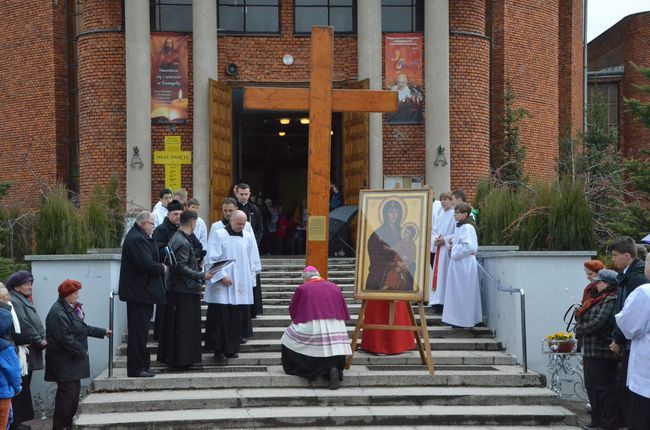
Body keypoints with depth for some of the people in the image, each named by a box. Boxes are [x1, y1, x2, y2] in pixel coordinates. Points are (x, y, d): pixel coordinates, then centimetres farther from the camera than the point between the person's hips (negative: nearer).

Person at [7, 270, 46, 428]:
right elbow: (25, 326, -20)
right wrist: (39, 342, -13)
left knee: (24, 387, 15)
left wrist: (42, 339, 0)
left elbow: (36, 323, 15)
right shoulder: (14, 301, -14)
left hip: (29, 353, 10)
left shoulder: (24, 300, 17)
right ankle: (14, 422, 3)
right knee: (20, 390, -4)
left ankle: (18, 421, 23)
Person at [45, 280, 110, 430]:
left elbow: (83, 328, 25)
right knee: (67, 392, -8)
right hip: (64, 362, -10)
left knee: (75, 391, 13)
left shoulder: (71, 309, 14)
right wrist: (82, 351, -16)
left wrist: (103, 332, 29)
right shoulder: (58, 313, -20)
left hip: (74, 360, 10)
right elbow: (65, 338, -24)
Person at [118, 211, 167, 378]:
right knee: (138, 331, -5)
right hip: (139, 292, -11)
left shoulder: (137, 237, 15)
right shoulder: (137, 239, -19)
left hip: (139, 292, 11)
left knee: (140, 330, 15)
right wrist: (162, 268, -10)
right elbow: (146, 264, -25)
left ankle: (142, 364, 23)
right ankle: (136, 368, 0)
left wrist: (159, 266, 4)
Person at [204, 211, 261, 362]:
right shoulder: (219, 235, -3)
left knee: (236, 319, 5)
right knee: (221, 318, -4)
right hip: (221, 287, -4)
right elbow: (212, 258, -7)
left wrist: (249, 275, 7)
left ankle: (232, 348, 14)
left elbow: (253, 261, 14)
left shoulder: (248, 237, 8)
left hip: (240, 286, 4)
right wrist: (222, 276, -13)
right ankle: (219, 350, 4)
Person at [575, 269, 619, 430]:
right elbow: (583, 319, 19)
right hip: (590, 352, 10)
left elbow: (598, 323, -21)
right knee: (592, 387, 16)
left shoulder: (611, 300, -14)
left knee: (604, 389, -3)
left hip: (601, 352, -10)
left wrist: (580, 329, -8)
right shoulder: (596, 299, 17)